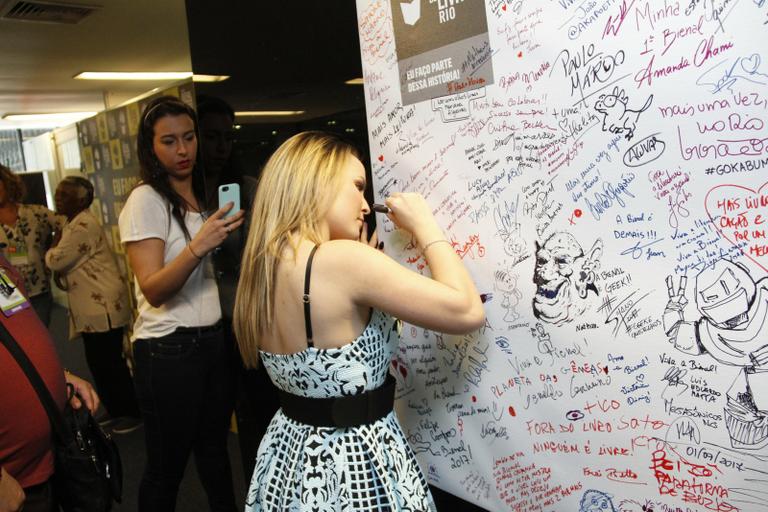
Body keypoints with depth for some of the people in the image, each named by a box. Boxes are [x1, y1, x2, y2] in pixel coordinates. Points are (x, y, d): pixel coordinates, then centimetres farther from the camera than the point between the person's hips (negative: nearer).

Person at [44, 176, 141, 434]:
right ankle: (115, 411, 28)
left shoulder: (83, 225, -17)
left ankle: (132, 413, 10)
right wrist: (61, 278, 3)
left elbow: (57, 260, -18)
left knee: (109, 362, -2)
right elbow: (69, 266, 24)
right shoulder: (73, 224, 17)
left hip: (103, 306, -10)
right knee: (98, 362, 16)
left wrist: (53, 246, 2)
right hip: (92, 307, 10)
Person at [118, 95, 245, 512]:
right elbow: (154, 290, -19)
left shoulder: (204, 195, 12)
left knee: (214, 451, 18)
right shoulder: (145, 200, -10)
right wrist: (198, 246, -32)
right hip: (168, 350, -6)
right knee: (167, 465, 7)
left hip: (214, 340, 7)